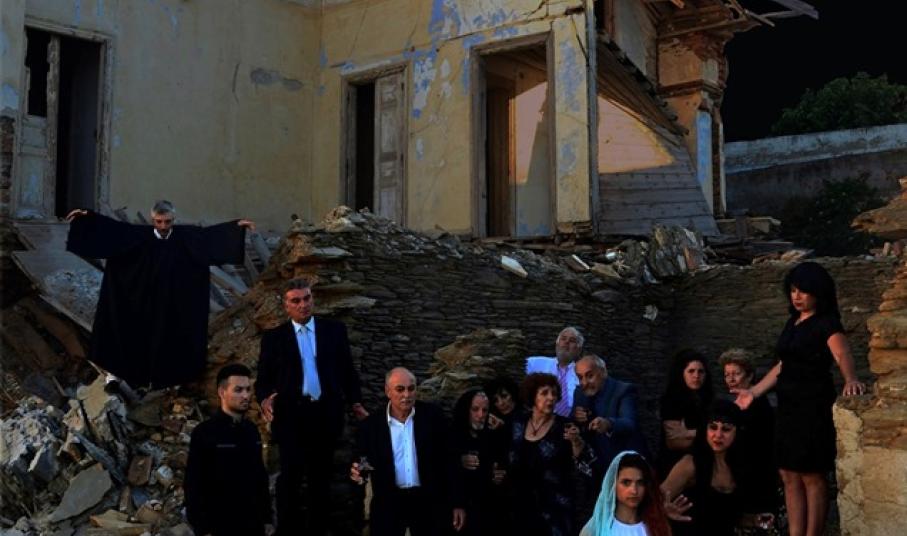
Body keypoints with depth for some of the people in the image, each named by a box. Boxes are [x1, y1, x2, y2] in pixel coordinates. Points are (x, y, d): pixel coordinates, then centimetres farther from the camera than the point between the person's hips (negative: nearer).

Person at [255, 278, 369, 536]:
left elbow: (347, 370, 8)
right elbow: (263, 379, 1)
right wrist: (265, 399, -18)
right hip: (291, 416, -2)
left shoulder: (335, 330, 6)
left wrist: (355, 402, -2)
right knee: (290, 477, -2)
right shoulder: (273, 337, 2)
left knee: (320, 477, 11)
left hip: (326, 414, 2)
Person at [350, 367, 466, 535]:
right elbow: (362, 464, 4)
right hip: (388, 504, 0)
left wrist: (457, 503, -1)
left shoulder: (432, 415, -4)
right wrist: (358, 473, -20)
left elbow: (448, 460, -1)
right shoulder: (371, 424, -4)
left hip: (428, 501, 0)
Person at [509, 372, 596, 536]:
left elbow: (584, 465, -13)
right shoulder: (518, 424, 4)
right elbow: (510, 461, 18)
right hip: (522, 506, 3)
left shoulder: (563, 426, -5)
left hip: (555, 508, -3)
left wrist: (576, 441, -28)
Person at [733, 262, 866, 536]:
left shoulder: (827, 323, -10)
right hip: (788, 406, 8)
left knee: (812, 476, -2)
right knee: (790, 476, 9)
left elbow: (842, 353, -29)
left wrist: (850, 379, -50)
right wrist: (754, 392, 18)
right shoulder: (793, 322, 14)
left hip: (814, 407, -8)